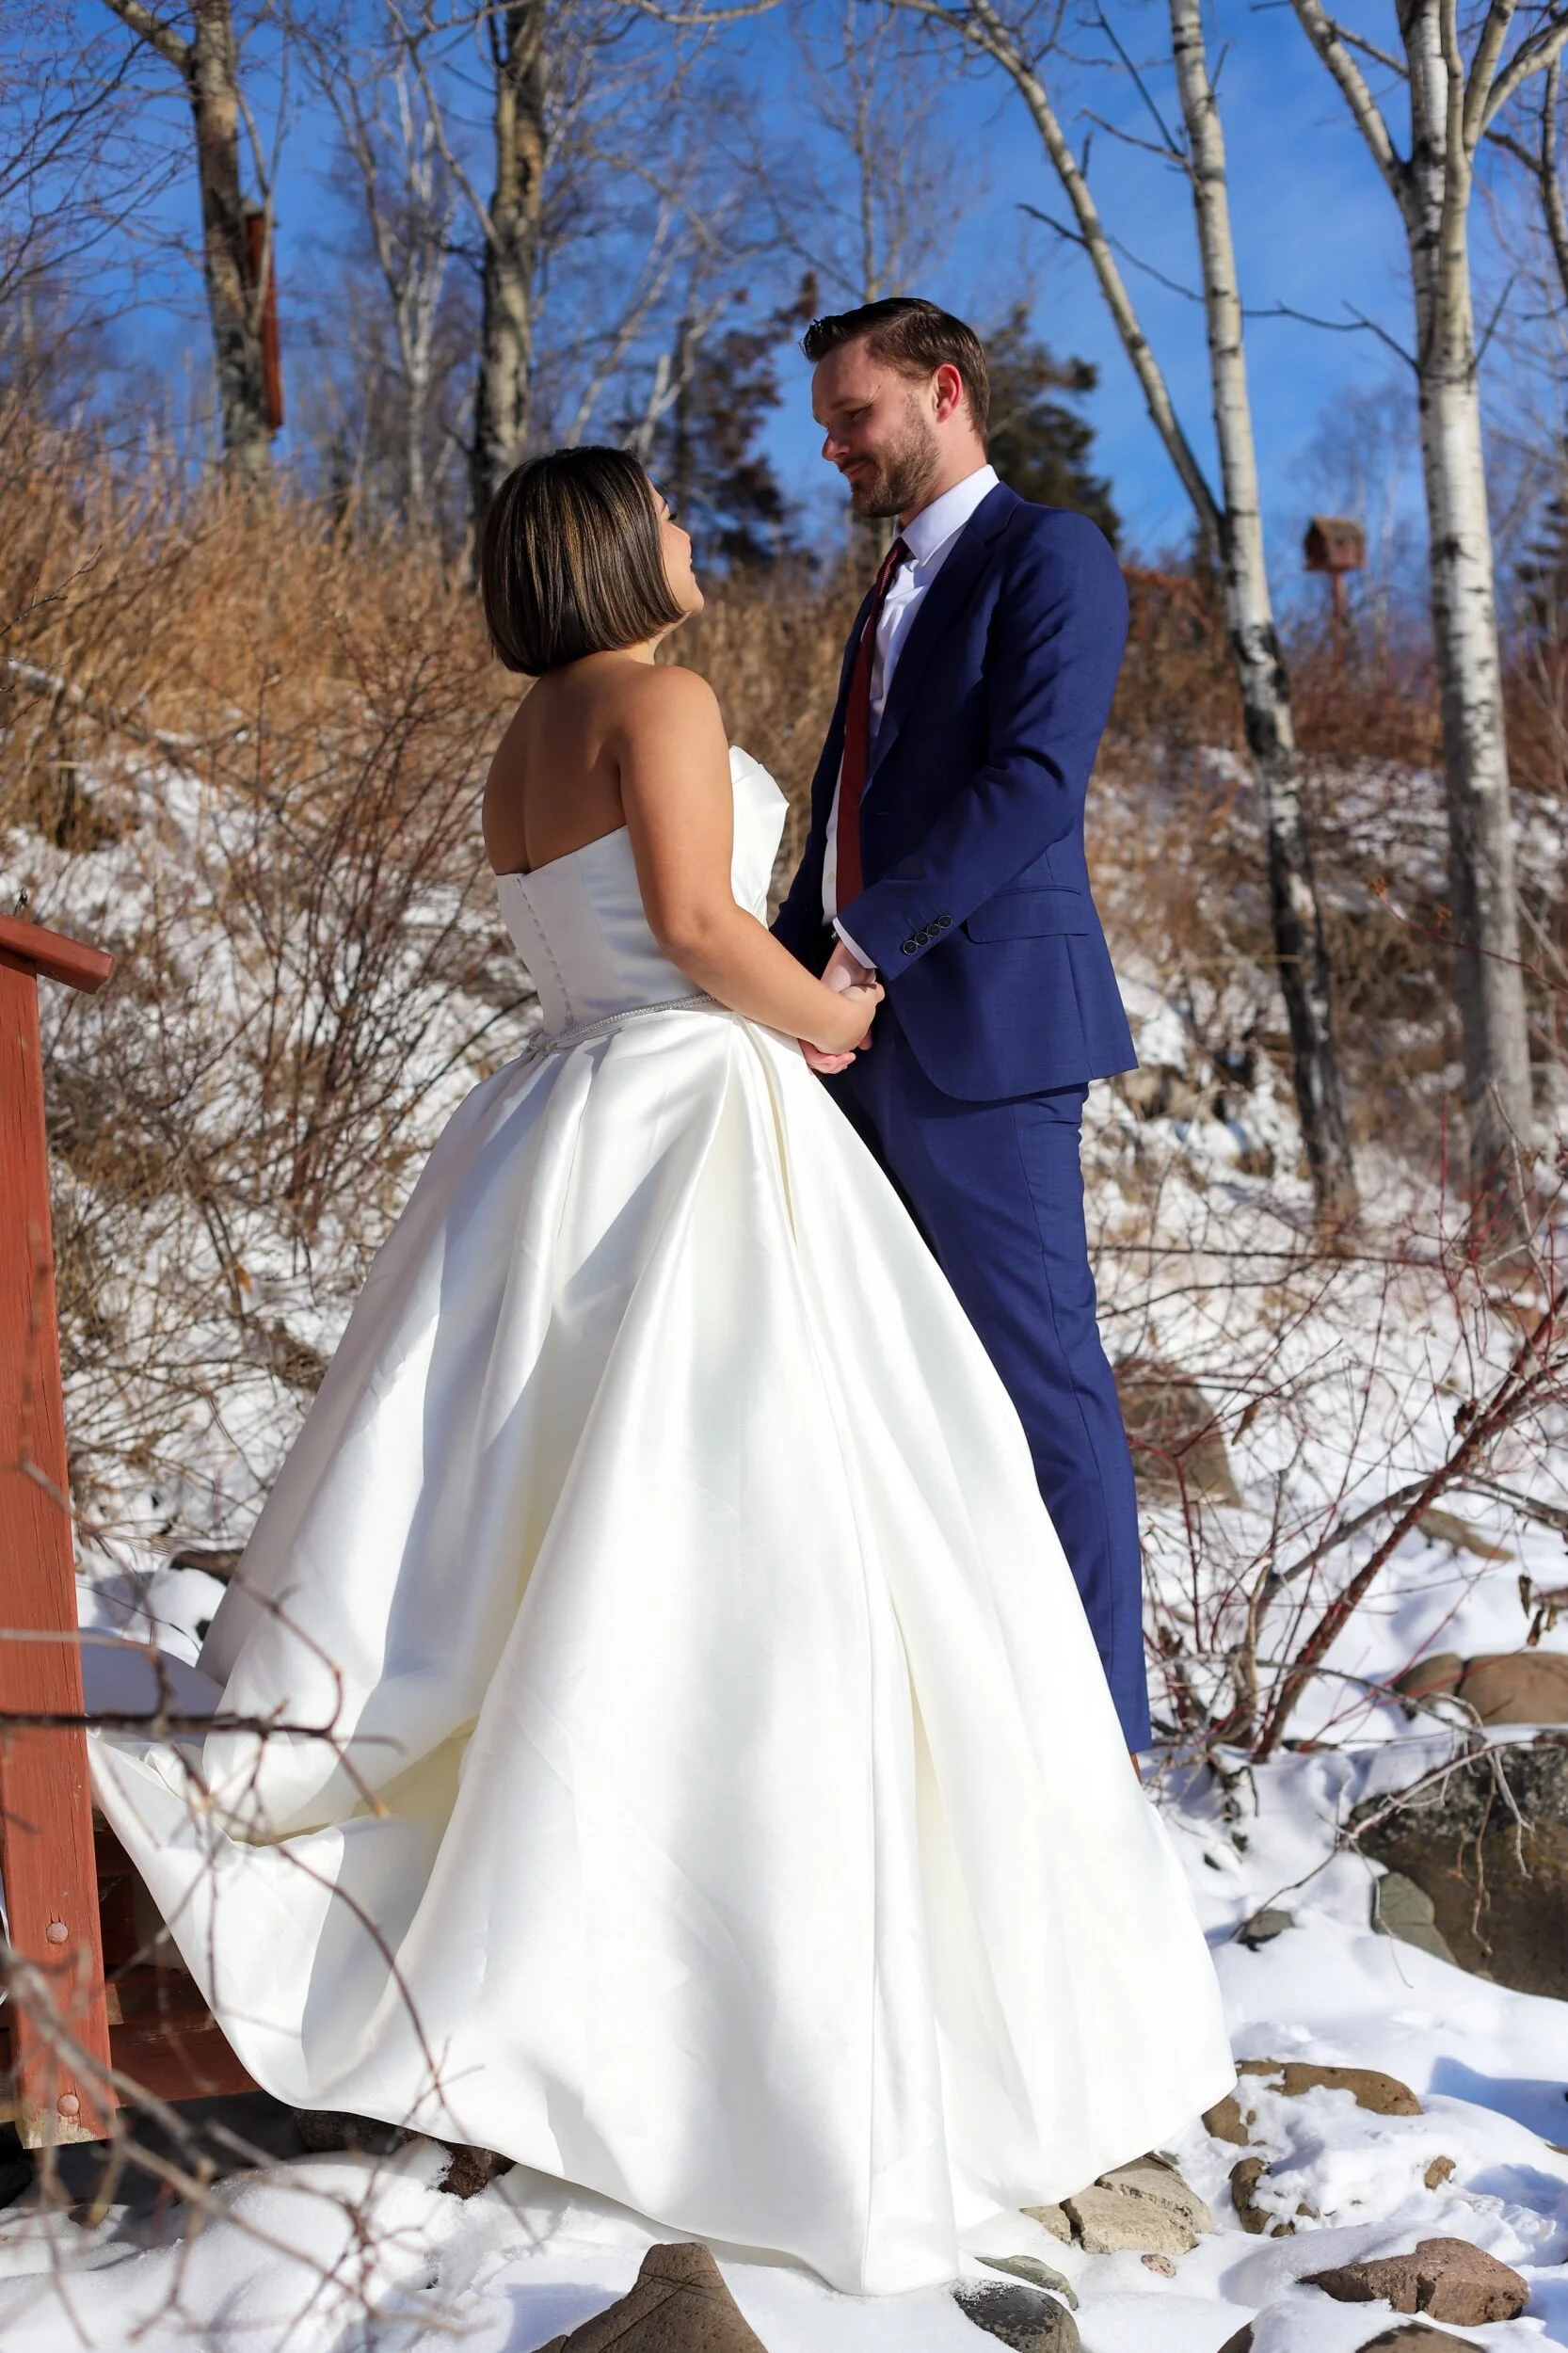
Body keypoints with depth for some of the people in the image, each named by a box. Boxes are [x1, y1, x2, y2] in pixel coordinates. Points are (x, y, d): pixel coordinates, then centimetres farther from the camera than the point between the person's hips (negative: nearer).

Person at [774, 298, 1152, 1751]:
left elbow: (1034, 779, -18)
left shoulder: (1048, 555, -4)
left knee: (1038, 1372, -6)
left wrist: (866, 945, -22)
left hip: (983, 1025, -9)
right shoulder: (893, 592, 24)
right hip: (870, 1036, 9)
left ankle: (1096, 1721, 1)